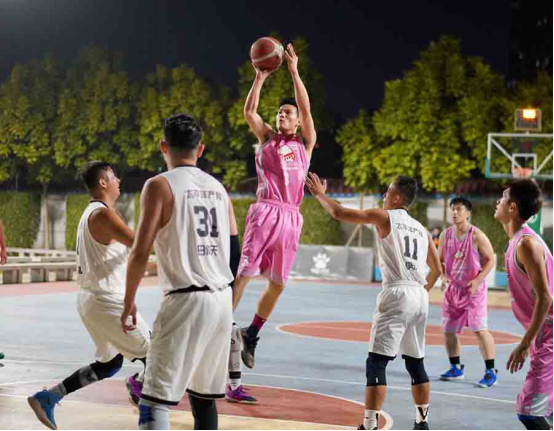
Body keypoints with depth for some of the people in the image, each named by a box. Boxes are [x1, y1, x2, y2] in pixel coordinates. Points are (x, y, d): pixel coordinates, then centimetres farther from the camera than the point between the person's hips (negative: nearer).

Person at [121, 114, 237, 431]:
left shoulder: (160, 186, -5)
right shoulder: (218, 188, 14)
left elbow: (141, 253, -10)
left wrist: (129, 300, 2)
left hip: (185, 301, -6)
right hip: (222, 300, 6)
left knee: (156, 399, -7)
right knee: (204, 396, 17)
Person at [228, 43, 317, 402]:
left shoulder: (305, 142, 13)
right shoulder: (267, 137, 14)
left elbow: (306, 109, 0)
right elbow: (249, 111, 1)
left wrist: (294, 71, -3)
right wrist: (261, 77, -4)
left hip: (290, 217, 2)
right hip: (265, 211, -2)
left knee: (278, 283, 6)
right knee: (244, 273, -13)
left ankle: (251, 334, 21)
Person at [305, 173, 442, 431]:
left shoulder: (385, 217, 1)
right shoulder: (421, 229, 19)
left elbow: (339, 213, 1)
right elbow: (437, 270, 22)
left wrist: (319, 194, 17)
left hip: (397, 294, -7)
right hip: (420, 297, 7)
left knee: (376, 363, -7)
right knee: (415, 363, 18)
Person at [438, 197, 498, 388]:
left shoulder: (476, 236, -13)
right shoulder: (446, 235, 2)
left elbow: (490, 260, -9)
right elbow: (440, 260, 13)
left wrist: (478, 280, -20)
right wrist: (443, 277, -6)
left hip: (474, 290, -6)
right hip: (452, 289, 6)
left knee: (480, 330, -13)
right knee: (448, 331, 8)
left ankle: (491, 371, -7)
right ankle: (456, 368, 24)